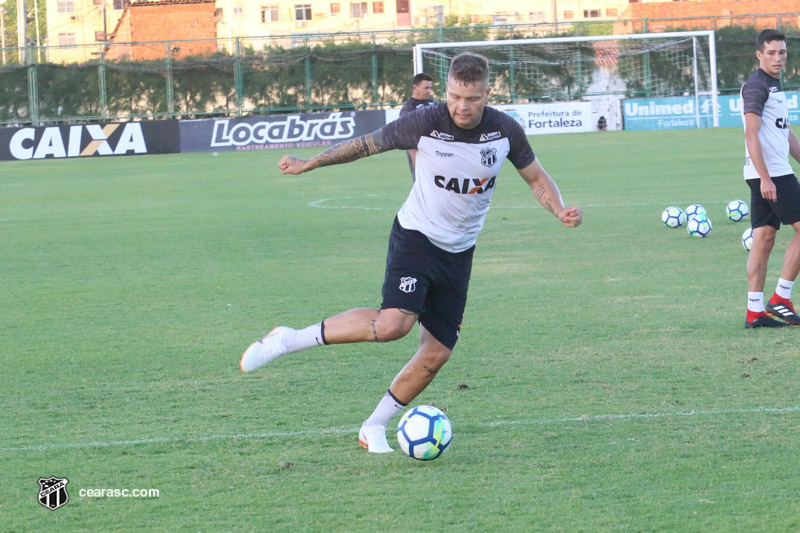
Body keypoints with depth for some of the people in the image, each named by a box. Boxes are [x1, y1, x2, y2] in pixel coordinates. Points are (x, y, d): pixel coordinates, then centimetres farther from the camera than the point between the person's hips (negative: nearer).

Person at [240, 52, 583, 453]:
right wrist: (308, 164, 3)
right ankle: (290, 340, -16)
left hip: (459, 252, 5)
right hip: (416, 236, -4)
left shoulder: (505, 131, -7)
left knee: (437, 353, -1)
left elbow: (536, 177, 7)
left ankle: (373, 428, 15)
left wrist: (560, 211, -12)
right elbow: (367, 144, -3)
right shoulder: (425, 123, -17)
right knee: (394, 323, -29)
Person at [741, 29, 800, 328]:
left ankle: (755, 312, 7)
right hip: (770, 174, -9)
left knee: (764, 239, 7)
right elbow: (751, 135, -18)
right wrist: (765, 178, -23)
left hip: (772, 175, 9)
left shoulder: (774, 87, 18)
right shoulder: (756, 86, -12)